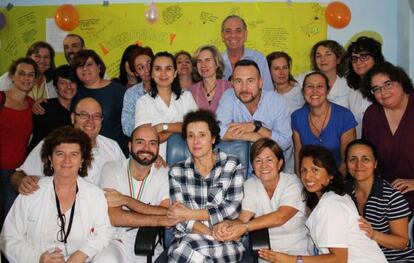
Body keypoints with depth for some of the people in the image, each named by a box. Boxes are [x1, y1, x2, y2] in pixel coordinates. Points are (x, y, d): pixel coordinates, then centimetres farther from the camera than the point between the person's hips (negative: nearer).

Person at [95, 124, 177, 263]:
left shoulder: (165, 174, -1)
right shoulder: (112, 169, -3)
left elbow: (169, 215, -15)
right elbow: (114, 217, -16)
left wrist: (126, 200, -16)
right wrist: (161, 220, -18)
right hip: (115, 241, -2)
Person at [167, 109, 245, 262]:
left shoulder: (232, 165, 3)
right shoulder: (177, 172, 7)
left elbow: (233, 208, -6)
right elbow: (181, 218, -1)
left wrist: (189, 213, -9)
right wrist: (212, 234, -16)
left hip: (226, 243, -1)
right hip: (187, 238, 2)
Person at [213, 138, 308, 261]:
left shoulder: (292, 183, -7)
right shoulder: (250, 185, 3)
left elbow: (281, 216, -23)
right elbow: (242, 219, -6)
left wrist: (245, 227, -34)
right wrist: (228, 224, -30)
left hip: (297, 252, -2)